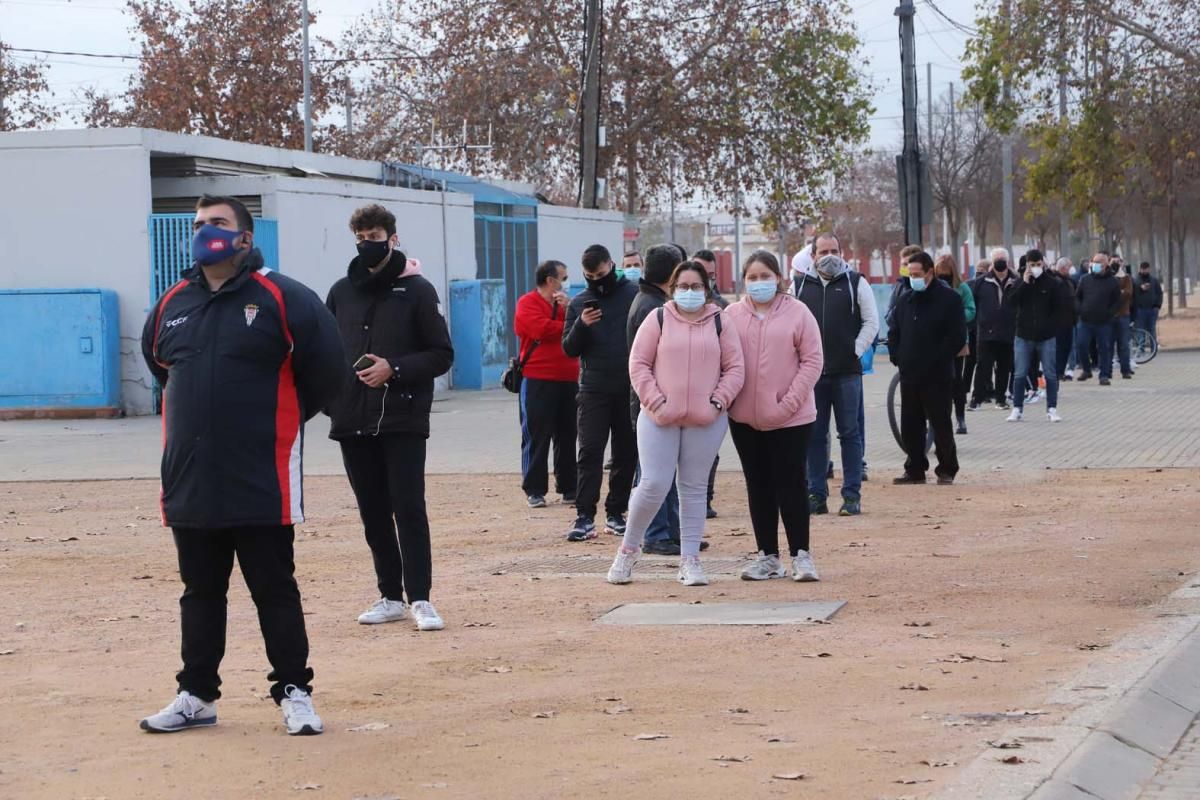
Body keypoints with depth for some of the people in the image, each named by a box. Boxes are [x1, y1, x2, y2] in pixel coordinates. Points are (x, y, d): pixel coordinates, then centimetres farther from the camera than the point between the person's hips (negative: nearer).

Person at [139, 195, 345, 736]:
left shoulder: (281, 298, -7)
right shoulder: (173, 304, 10)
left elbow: (326, 367, -6)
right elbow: (157, 362, 27)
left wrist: (283, 420, 3)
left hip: (262, 483, -5)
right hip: (189, 483, 5)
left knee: (275, 591, 2)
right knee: (200, 592, 12)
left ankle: (293, 692, 10)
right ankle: (197, 695, 21)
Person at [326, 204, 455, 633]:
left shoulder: (417, 290, 0)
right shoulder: (341, 292, 11)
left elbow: (442, 354, -1)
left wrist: (395, 370, -14)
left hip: (403, 420, -4)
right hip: (352, 421, 4)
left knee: (409, 508, -8)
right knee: (373, 513, 8)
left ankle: (419, 598, -6)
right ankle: (391, 597, 15)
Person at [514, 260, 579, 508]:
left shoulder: (563, 302, 18)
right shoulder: (528, 304, -3)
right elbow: (542, 329, -19)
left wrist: (568, 308, -9)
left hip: (568, 380, 6)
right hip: (538, 382, -6)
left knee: (567, 436, 8)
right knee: (536, 436, -3)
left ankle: (568, 488, 14)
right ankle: (534, 490, 1)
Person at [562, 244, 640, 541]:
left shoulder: (634, 294, 0)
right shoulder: (579, 303, 7)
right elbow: (569, 348, 7)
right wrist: (581, 325, -13)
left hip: (630, 389, 0)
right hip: (593, 390, 1)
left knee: (627, 453, 7)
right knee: (590, 452, -6)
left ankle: (616, 513, 17)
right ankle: (584, 517, -9)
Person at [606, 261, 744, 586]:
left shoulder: (719, 322, 8)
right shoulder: (658, 319, 4)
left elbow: (735, 368, 7)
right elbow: (638, 363, 1)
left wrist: (718, 401, -6)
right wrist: (655, 400, -9)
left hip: (705, 421, 2)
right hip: (660, 418, -2)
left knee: (695, 488, 6)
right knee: (654, 484, -8)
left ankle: (690, 559, 11)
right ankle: (628, 548, 12)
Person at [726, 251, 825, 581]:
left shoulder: (797, 313, -3)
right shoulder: (732, 315, 4)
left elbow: (813, 360, -5)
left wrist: (789, 402, -12)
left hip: (791, 418, -3)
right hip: (745, 418, 3)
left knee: (791, 485, 0)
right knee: (759, 487, 9)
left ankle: (801, 554, 9)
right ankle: (768, 556, 17)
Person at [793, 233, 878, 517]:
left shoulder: (856, 283, 4)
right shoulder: (800, 286, 9)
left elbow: (871, 322, 3)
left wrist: (856, 351, -5)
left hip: (847, 372, -2)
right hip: (811, 373, 2)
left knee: (849, 433, 1)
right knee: (814, 435, 5)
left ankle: (852, 496, 4)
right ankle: (816, 495, 11)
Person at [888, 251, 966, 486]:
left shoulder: (949, 299, -5)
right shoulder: (906, 300, 14)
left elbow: (958, 337, -10)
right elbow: (894, 332, 22)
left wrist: (936, 360, -13)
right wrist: (896, 356, 6)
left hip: (937, 376, -6)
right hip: (909, 375, 6)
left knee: (940, 424, -2)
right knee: (910, 425, 7)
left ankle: (947, 470, 7)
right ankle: (915, 470, 16)